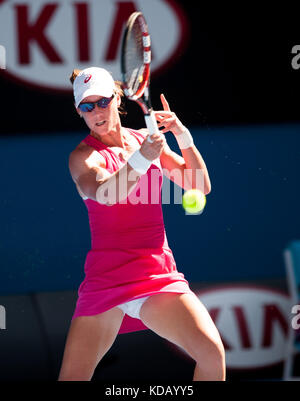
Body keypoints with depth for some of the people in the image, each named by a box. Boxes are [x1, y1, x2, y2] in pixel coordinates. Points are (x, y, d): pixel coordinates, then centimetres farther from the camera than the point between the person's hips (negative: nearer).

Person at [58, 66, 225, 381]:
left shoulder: (148, 140, 12)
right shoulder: (84, 155, -2)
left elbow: (200, 186, 10)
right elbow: (104, 193, -23)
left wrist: (182, 135, -3)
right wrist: (142, 158, -38)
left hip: (158, 273, 3)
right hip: (105, 278, -3)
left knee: (212, 354, -17)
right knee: (72, 377, -10)